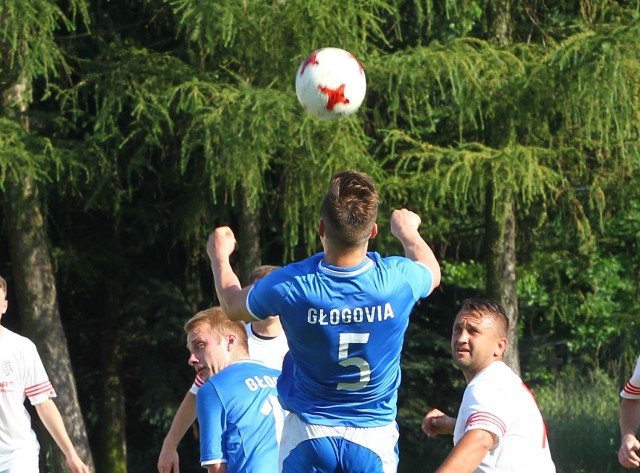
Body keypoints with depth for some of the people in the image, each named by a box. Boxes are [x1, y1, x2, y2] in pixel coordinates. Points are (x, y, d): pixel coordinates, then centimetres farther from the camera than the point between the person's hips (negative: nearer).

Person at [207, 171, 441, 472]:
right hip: (375, 436, 1)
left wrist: (219, 257, 28)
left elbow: (233, 305, 8)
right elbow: (432, 272, 14)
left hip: (308, 435, -1)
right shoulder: (397, 279, -15)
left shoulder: (290, 285, -17)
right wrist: (408, 232, 35)